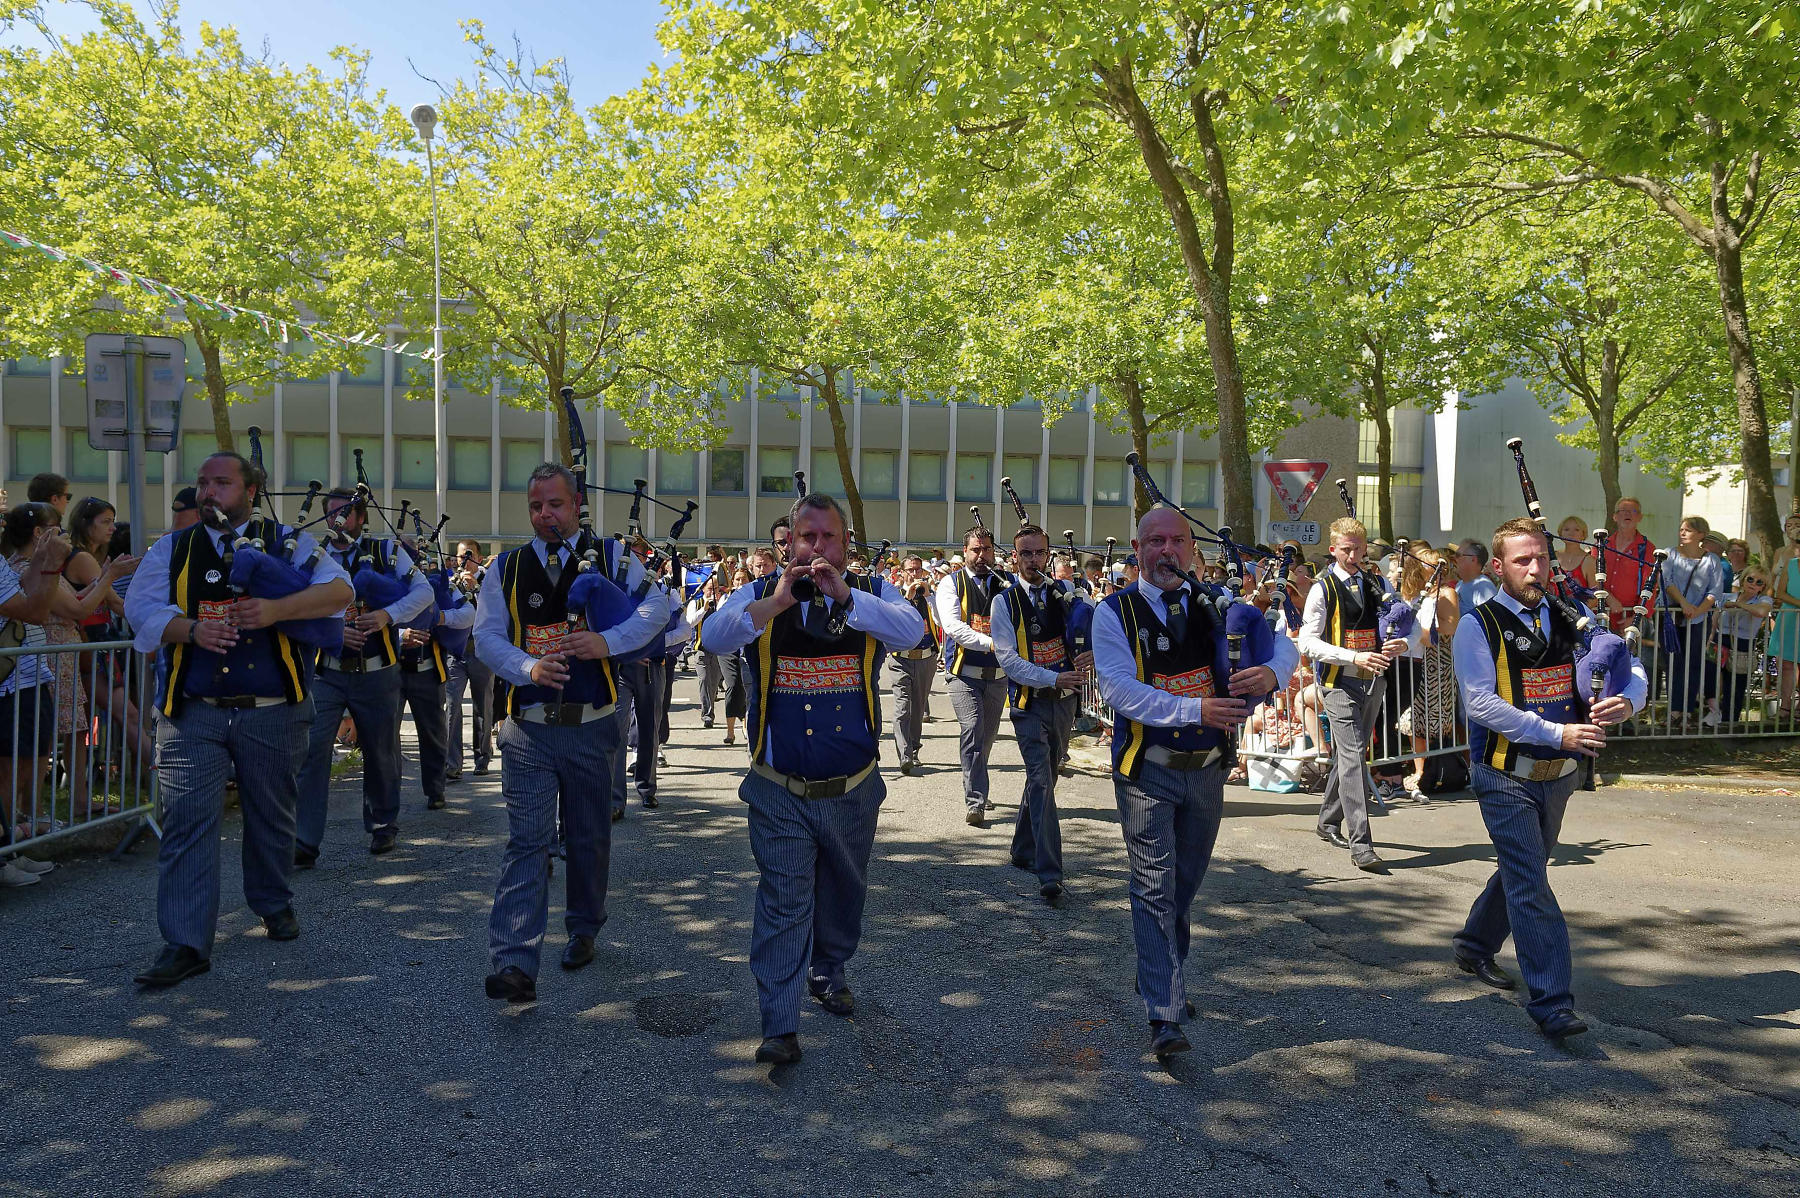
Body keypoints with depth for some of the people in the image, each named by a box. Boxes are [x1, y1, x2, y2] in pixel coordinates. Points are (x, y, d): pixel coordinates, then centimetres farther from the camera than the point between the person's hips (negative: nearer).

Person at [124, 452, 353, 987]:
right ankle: (185, 944, -2)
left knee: (271, 818, 13)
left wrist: (277, 609, -23)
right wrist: (191, 629, -19)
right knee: (187, 821, -6)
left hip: (271, 713, 0)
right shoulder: (172, 549, 11)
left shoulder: (286, 543, 5)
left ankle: (274, 905, 36)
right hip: (192, 713, 1)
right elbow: (140, 605, 1)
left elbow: (339, 589, -8)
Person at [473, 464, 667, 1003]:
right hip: (529, 729, 0)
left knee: (589, 837, 14)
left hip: (593, 727, 1)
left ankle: (583, 929, 35)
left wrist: (607, 641, -19)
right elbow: (487, 635, 2)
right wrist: (528, 667, -17)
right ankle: (515, 966, -9)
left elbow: (656, 607, -3)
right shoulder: (506, 567, 7)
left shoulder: (611, 557, 4)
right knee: (527, 841, -7)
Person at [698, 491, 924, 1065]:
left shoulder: (870, 594, 0)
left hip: (854, 790, 2)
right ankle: (780, 1025, 2)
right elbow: (715, 637, -17)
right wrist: (771, 605, -32)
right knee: (783, 900, -6)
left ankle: (828, 973, 44)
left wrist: (846, 596, -31)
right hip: (780, 792, -2)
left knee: (844, 893, 20)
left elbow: (911, 632, -20)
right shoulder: (760, 595, -1)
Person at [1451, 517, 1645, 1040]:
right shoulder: (1480, 626, -10)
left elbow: (1633, 671, 6)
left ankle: (1475, 946, 41)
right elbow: (1481, 703, -20)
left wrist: (1626, 700, -18)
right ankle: (1551, 1002, -6)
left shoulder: (1569, 620, 6)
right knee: (1530, 883, -10)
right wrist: (1557, 732, -27)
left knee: (1522, 871, 20)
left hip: (1558, 776, 6)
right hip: (1506, 776, -6)